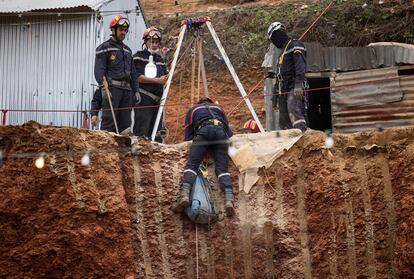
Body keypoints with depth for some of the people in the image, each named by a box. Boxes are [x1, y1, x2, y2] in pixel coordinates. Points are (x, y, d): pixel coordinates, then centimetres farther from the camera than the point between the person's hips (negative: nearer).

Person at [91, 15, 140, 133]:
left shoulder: (127, 50, 24)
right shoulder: (104, 48, 2)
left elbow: (133, 73, 25)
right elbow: (99, 70, -7)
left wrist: (136, 90, 16)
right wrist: (103, 88, -18)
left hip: (126, 89, 7)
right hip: (112, 88, -7)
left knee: (125, 123, 3)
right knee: (109, 121, -12)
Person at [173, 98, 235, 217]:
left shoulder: (192, 110, 35)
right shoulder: (218, 108, 40)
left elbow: (187, 136, 26)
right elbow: (229, 132, 34)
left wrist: (195, 139, 43)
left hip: (203, 131, -2)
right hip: (220, 132, 2)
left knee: (191, 165, -8)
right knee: (222, 168, -6)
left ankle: (184, 194, -33)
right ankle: (229, 199, -30)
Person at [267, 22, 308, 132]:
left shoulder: (295, 45, -2)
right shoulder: (283, 51, 27)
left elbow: (300, 66, -17)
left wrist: (298, 84, -29)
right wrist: (275, 95, 28)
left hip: (294, 88, -9)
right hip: (283, 89, 9)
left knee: (293, 109, -29)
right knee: (283, 121, 4)